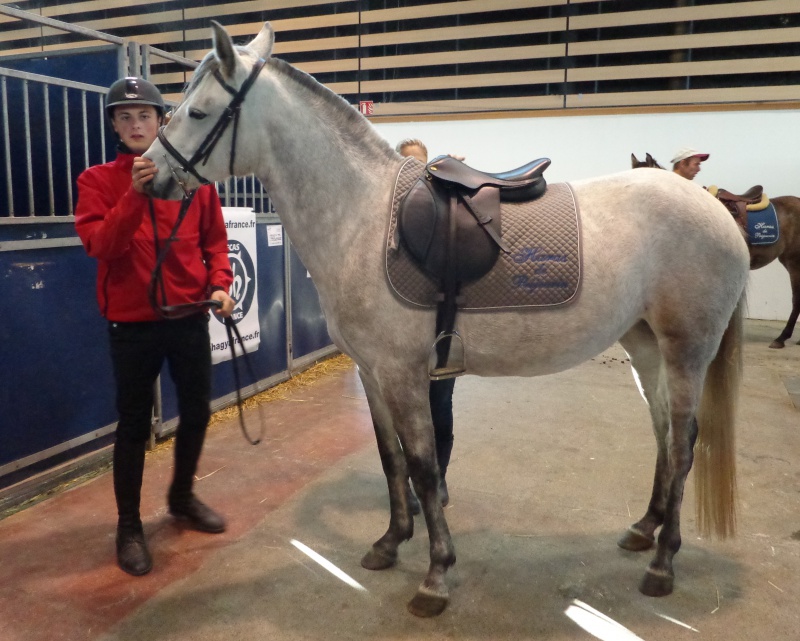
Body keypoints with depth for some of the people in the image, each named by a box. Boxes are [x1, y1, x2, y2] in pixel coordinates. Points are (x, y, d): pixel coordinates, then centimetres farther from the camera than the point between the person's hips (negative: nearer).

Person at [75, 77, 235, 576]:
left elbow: (214, 239, 7)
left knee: (197, 412, 14)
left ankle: (183, 496, 38)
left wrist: (219, 283, -10)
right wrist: (135, 193, -27)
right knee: (134, 423, 5)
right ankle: (129, 524, 23)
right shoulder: (97, 181, -1)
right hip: (132, 321, -3)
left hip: (189, 315, 3)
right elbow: (99, 244, -16)